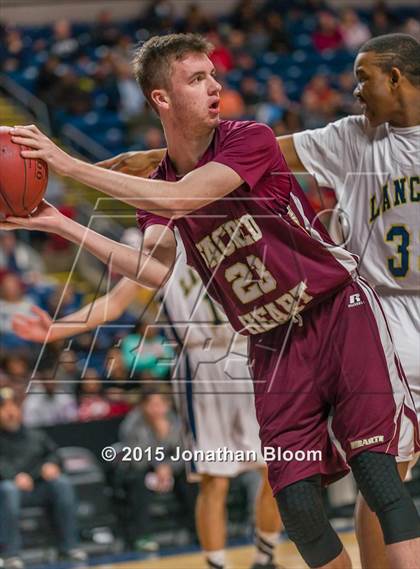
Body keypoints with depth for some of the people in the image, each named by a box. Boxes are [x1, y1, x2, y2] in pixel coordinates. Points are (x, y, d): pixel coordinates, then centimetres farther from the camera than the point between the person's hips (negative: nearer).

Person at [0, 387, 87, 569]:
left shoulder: (36, 436, 24)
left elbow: (54, 454, 19)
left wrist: (51, 465, -6)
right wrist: (15, 476, -25)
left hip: (40, 489, 4)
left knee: (62, 483, -25)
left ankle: (69, 546, -23)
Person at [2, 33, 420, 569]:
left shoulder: (250, 140, -11)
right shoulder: (157, 185, 6)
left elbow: (180, 199, -25)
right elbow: (155, 268, -9)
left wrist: (70, 165, -25)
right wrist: (61, 225, -15)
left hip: (341, 312, -5)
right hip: (273, 345, 5)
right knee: (298, 509, -8)